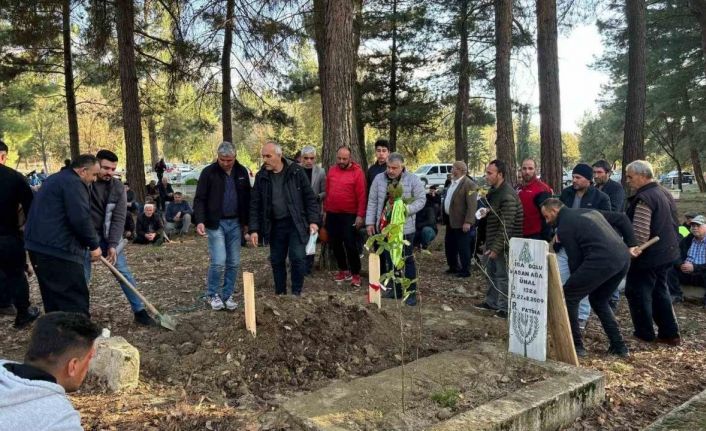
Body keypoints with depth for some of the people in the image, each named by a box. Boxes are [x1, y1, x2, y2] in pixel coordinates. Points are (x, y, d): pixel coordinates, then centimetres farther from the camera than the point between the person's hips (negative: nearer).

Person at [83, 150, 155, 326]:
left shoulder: (118, 187, -5)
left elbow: (119, 218, -9)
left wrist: (113, 244, -18)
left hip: (109, 236, 2)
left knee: (124, 273, 0)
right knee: (82, 277, 5)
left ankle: (139, 311, 8)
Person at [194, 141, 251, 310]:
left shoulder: (242, 172, 5)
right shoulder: (209, 172, -6)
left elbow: (246, 198, 13)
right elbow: (199, 199, -6)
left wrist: (246, 222, 12)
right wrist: (200, 221, -19)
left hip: (235, 223, 4)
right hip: (216, 223, -4)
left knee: (233, 262, 6)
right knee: (219, 261, -10)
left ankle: (228, 295, 21)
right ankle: (213, 294, 12)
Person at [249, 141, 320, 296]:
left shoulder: (296, 171, -6)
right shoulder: (261, 176, 1)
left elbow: (309, 197, -3)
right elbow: (255, 205, 3)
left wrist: (313, 220, -10)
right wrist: (254, 229, -3)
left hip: (296, 224, -3)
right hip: (274, 226, 3)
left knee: (297, 258, -8)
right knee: (276, 261, 10)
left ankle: (296, 293, 10)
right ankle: (280, 294, 25)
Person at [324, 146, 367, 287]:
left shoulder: (357, 172, -9)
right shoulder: (332, 170, 7)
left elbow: (361, 196, -12)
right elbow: (327, 192, 11)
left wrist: (360, 215, -15)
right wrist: (325, 211, 11)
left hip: (349, 216, -6)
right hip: (332, 214, 6)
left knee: (350, 245, -3)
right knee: (335, 244, 12)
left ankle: (356, 274, 7)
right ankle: (343, 270, 26)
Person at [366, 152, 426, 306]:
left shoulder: (413, 180, -6)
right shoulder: (379, 179, 2)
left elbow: (421, 200, -6)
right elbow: (372, 202, 5)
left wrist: (406, 209, -22)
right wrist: (370, 222, 1)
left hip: (404, 227, -3)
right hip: (384, 226, 4)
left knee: (407, 260, 3)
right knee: (389, 259, 12)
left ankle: (411, 292, 12)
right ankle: (396, 288, 25)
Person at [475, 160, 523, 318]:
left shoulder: (507, 196, -23)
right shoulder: (493, 190, 8)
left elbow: (506, 226, -26)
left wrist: (496, 248, -25)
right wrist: (486, 212, 6)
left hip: (502, 242, -10)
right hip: (491, 239, 10)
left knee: (502, 274, 0)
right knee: (491, 271, 19)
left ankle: (504, 308, 13)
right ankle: (491, 302, 34)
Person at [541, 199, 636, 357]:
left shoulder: (564, 226, 2)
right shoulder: (587, 211, 27)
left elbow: (575, 259, 3)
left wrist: (577, 282, 18)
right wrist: (632, 244, 26)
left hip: (602, 260, -9)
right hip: (623, 258, 9)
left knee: (568, 297, 6)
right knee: (599, 301, 27)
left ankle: (576, 345, 9)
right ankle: (619, 346, 23)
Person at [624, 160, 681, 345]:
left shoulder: (643, 199, -21)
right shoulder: (664, 193, 10)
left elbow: (640, 233, -26)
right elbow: (674, 224, 20)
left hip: (648, 256, -9)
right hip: (666, 253, 10)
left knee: (638, 293, 4)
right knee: (659, 291, 19)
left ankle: (645, 335, 13)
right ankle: (670, 333, 25)